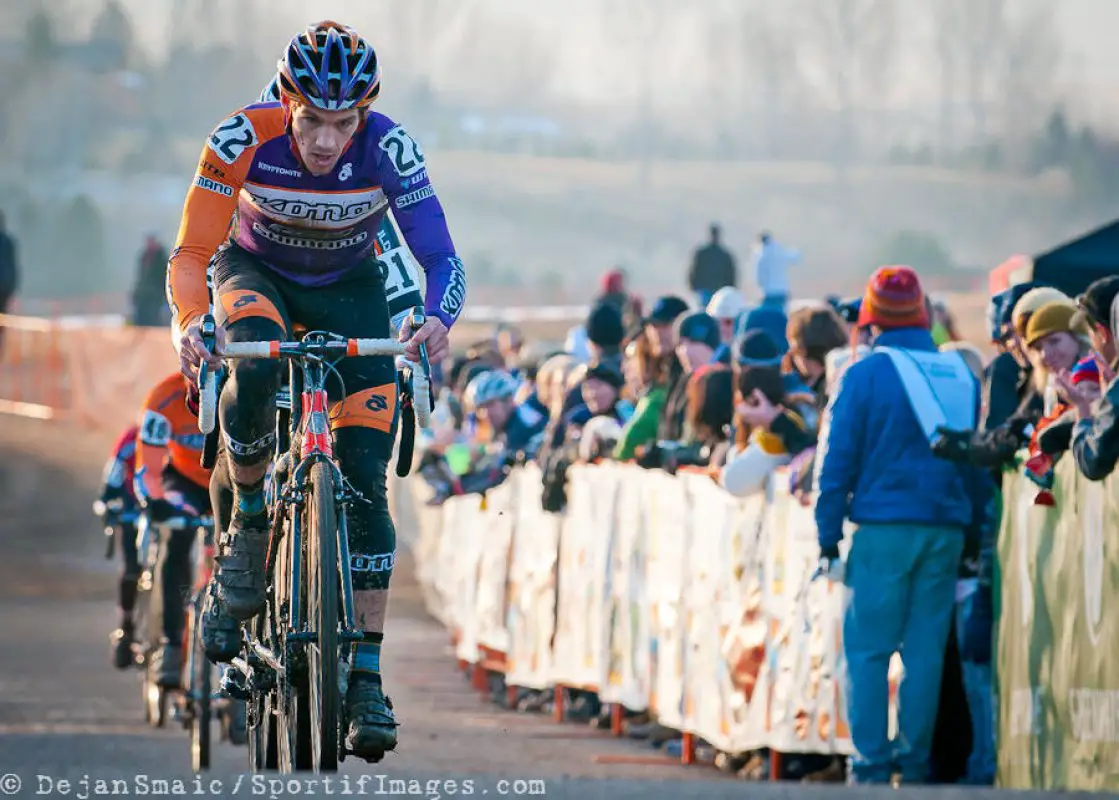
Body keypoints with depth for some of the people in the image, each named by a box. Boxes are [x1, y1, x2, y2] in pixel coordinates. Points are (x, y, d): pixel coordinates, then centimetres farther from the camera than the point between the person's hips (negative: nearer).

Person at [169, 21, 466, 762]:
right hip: (257, 273, -1)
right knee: (254, 369, -37)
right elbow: (191, 254, -29)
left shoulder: (388, 149, -29)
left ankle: (367, 675, -7)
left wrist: (437, 320, -53)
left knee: (365, 478, -12)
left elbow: (441, 258, -31)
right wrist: (188, 324, -49)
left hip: (349, 289, 1)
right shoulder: (245, 138, -30)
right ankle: (246, 522, -12)